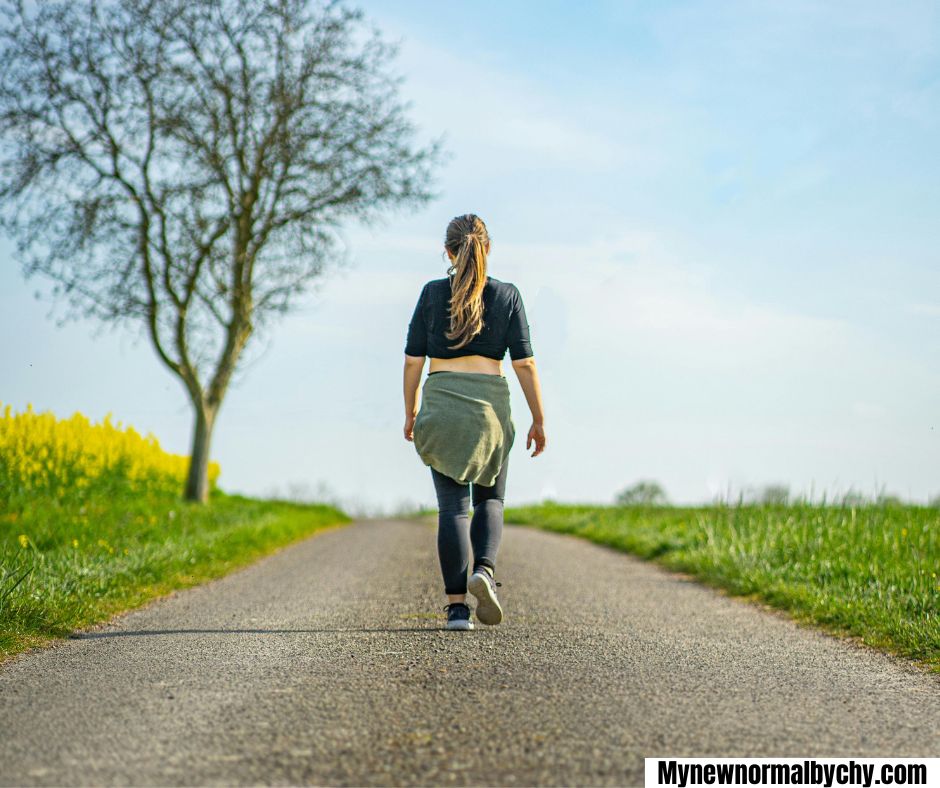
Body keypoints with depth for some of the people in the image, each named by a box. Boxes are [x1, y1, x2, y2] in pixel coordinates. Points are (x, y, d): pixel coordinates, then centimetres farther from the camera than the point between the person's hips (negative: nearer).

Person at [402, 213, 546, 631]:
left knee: (452, 505, 2)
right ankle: (484, 570, -10)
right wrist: (538, 420, 5)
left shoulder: (432, 293, 2)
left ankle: (456, 605, -5)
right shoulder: (507, 295, 2)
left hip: (441, 402, 0)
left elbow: (413, 360, 4)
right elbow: (524, 363, 0)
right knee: (490, 498, 16)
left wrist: (410, 412, 15)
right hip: (489, 402, 0)